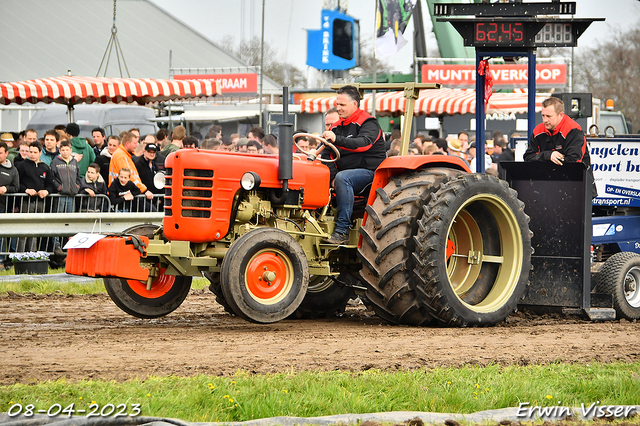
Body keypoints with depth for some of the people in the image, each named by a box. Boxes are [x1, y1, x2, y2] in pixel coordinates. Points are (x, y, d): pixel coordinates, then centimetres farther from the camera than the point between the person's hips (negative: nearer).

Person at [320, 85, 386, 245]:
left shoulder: (368, 123, -7)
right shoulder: (336, 127, 14)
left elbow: (363, 143, -29)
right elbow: (327, 155, 8)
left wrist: (337, 139, -42)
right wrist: (332, 177, -10)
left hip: (370, 172, -7)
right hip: (345, 171, 7)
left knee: (342, 178, -36)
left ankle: (342, 230, -37)